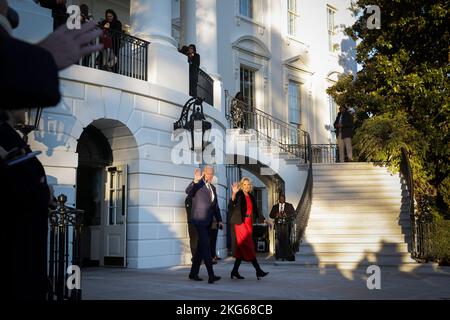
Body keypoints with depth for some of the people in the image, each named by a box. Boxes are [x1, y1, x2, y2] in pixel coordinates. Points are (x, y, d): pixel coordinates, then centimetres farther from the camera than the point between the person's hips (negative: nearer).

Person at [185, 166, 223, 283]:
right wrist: (195, 181, -43)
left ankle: (193, 273, 22)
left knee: (201, 247, 12)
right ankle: (211, 275, -19)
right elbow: (188, 191, -27)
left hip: (207, 222, 8)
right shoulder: (197, 185, -6)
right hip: (199, 220, -8)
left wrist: (219, 220, 14)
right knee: (206, 246, -15)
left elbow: (215, 206, 22)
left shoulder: (213, 188, 17)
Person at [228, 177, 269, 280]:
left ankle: (235, 271, 13)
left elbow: (256, 211, 22)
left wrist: (264, 220, 14)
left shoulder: (252, 198, 17)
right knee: (248, 247, -7)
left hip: (248, 224, 7)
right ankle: (258, 270, -7)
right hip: (239, 224, -7)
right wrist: (233, 194, -36)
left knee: (242, 249, 6)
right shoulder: (238, 195, -5)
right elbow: (231, 207, -23)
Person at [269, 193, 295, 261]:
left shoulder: (289, 206, 12)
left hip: (286, 225, -2)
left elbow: (293, 213, 2)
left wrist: (286, 215, -13)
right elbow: (271, 215, 11)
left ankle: (289, 255, -6)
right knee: (279, 240, -3)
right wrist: (276, 215, -8)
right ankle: (279, 255, 1)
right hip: (278, 225, 2)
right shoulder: (275, 206, 17)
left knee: (286, 239, -9)